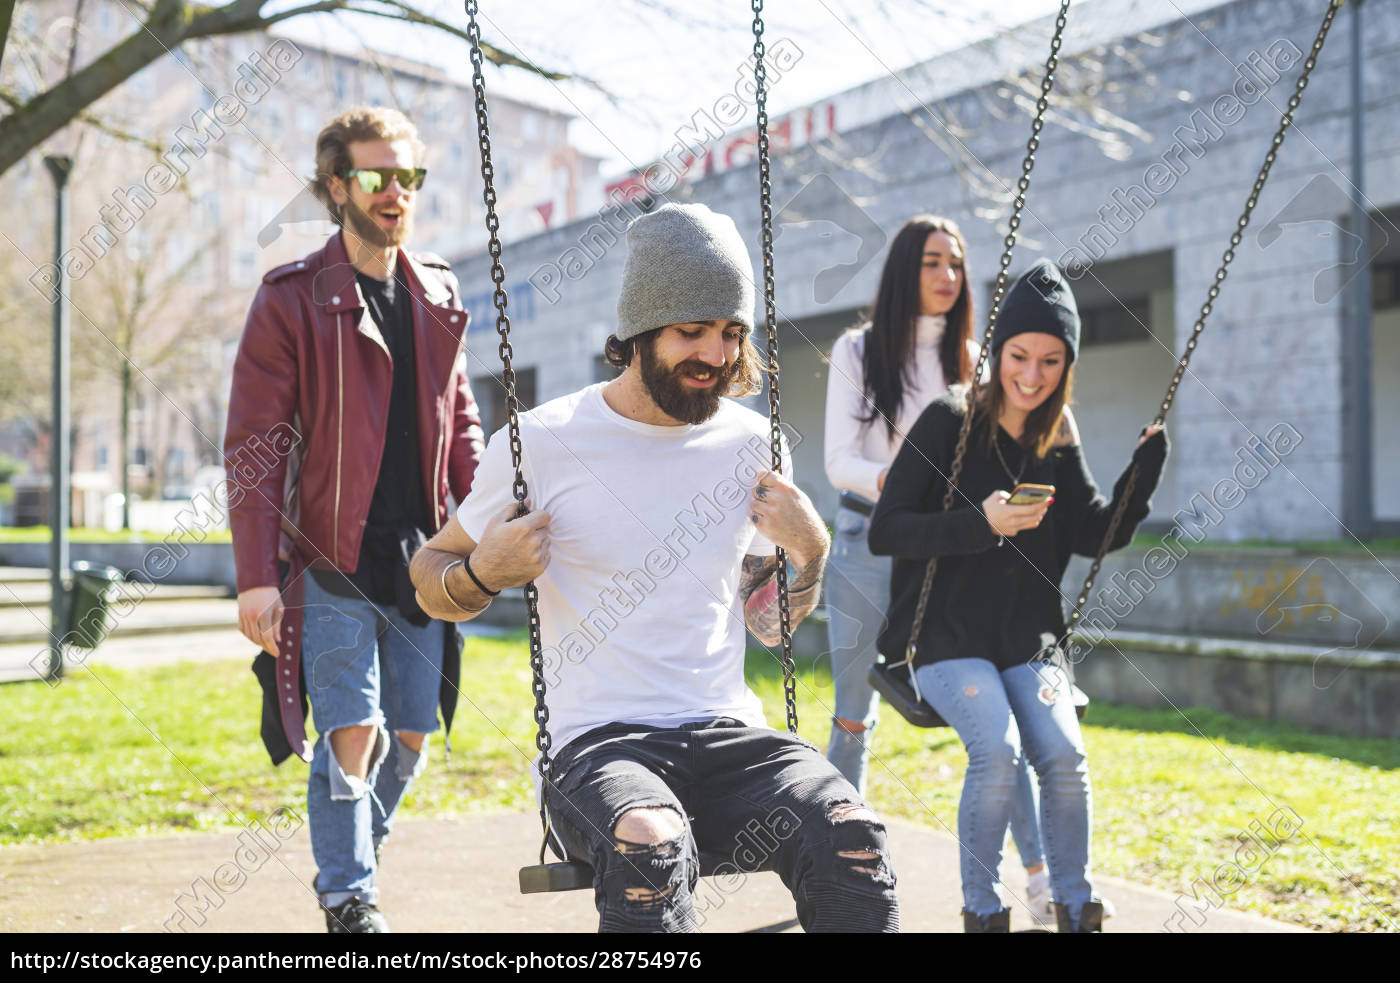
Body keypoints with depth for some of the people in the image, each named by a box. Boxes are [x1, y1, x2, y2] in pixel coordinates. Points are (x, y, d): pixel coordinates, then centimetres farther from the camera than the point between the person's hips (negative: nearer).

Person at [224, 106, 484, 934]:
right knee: (353, 734, -8)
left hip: (420, 559, 5)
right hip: (332, 563, -5)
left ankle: (357, 858, 35)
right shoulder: (293, 299, -5)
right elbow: (254, 444, -7)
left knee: (411, 738, 10)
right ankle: (350, 899, 11)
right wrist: (257, 575, -13)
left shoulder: (438, 295, 10)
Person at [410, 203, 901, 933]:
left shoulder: (751, 444, 12)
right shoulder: (542, 443, 0)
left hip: (728, 733, 3)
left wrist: (809, 550, 3)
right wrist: (482, 574, -10)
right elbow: (432, 576, 13)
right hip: (599, 741, -3)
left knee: (851, 833, -29)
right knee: (649, 847, -38)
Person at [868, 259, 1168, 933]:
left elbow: (1096, 535, 7)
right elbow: (884, 531, -13)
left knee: (1063, 755, -18)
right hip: (946, 636, -4)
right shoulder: (949, 423, -7)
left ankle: (1076, 909, 2)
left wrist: (1146, 469, -7)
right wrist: (979, 525, -25)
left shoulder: (1058, 439, 8)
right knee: (997, 753, -24)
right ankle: (982, 912, -3)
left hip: (1029, 639, 4)